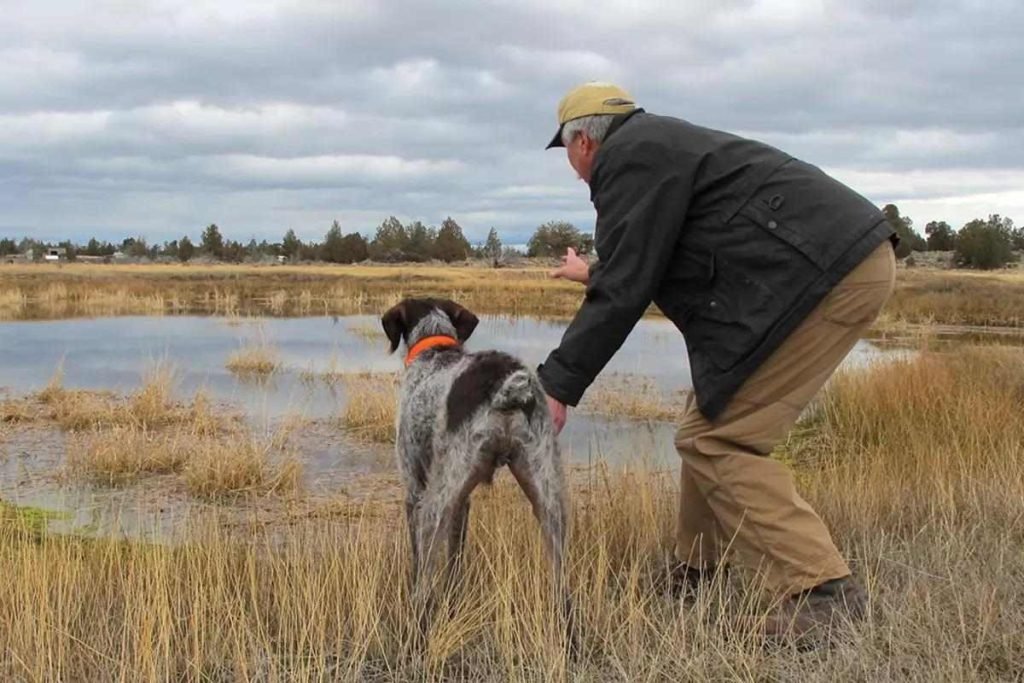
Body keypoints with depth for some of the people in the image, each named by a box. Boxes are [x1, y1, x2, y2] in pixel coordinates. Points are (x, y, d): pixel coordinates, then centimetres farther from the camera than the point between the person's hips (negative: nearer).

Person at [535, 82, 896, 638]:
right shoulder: (664, 145, 25)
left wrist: (557, 384, -8)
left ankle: (822, 589, -13)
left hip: (826, 274, -11)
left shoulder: (629, 157, -6)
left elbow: (625, 290, -12)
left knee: (714, 440, -10)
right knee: (714, 424, 15)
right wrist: (597, 274, 56)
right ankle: (694, 577, 23)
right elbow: (652, 266, 38)